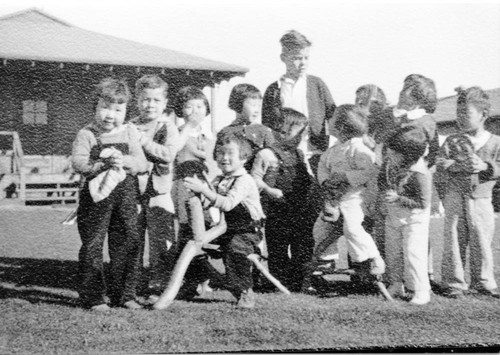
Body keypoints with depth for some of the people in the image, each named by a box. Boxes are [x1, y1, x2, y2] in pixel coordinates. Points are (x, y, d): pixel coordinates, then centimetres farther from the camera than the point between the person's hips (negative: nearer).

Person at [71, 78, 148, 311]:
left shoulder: (130, 134, 8)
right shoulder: (86, 135, -1)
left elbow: (142, 164, 0)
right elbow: (78, 162, -14)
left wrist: (124, 161, -19)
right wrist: (103, 164, -27)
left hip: (126, 196, 3)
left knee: (127, 245, 6)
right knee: (92, 246, -1)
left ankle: (124, 294, 19)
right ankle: (93, 297, 9)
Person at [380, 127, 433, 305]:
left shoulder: (420, 175, -29)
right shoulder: (391, 163, -9)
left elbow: (423, 203, -24)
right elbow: (383, 178, 11)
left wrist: (398, 198, -31)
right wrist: (384, 190, -10)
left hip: (414, 218, -7)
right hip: (393, 215, 7)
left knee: (413, 253, -6)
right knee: (392, 252, 14)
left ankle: (421, 291, 6)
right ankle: (396, 285, 29)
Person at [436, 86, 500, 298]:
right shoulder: (452, 140, 4)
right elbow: (440, 163, -6)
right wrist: (458, 165, -25)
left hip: (481, 198, 0)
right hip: (455, 196, 0)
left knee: (482, 241, 5)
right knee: (454, 240, 2)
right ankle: (454, 283, 12)